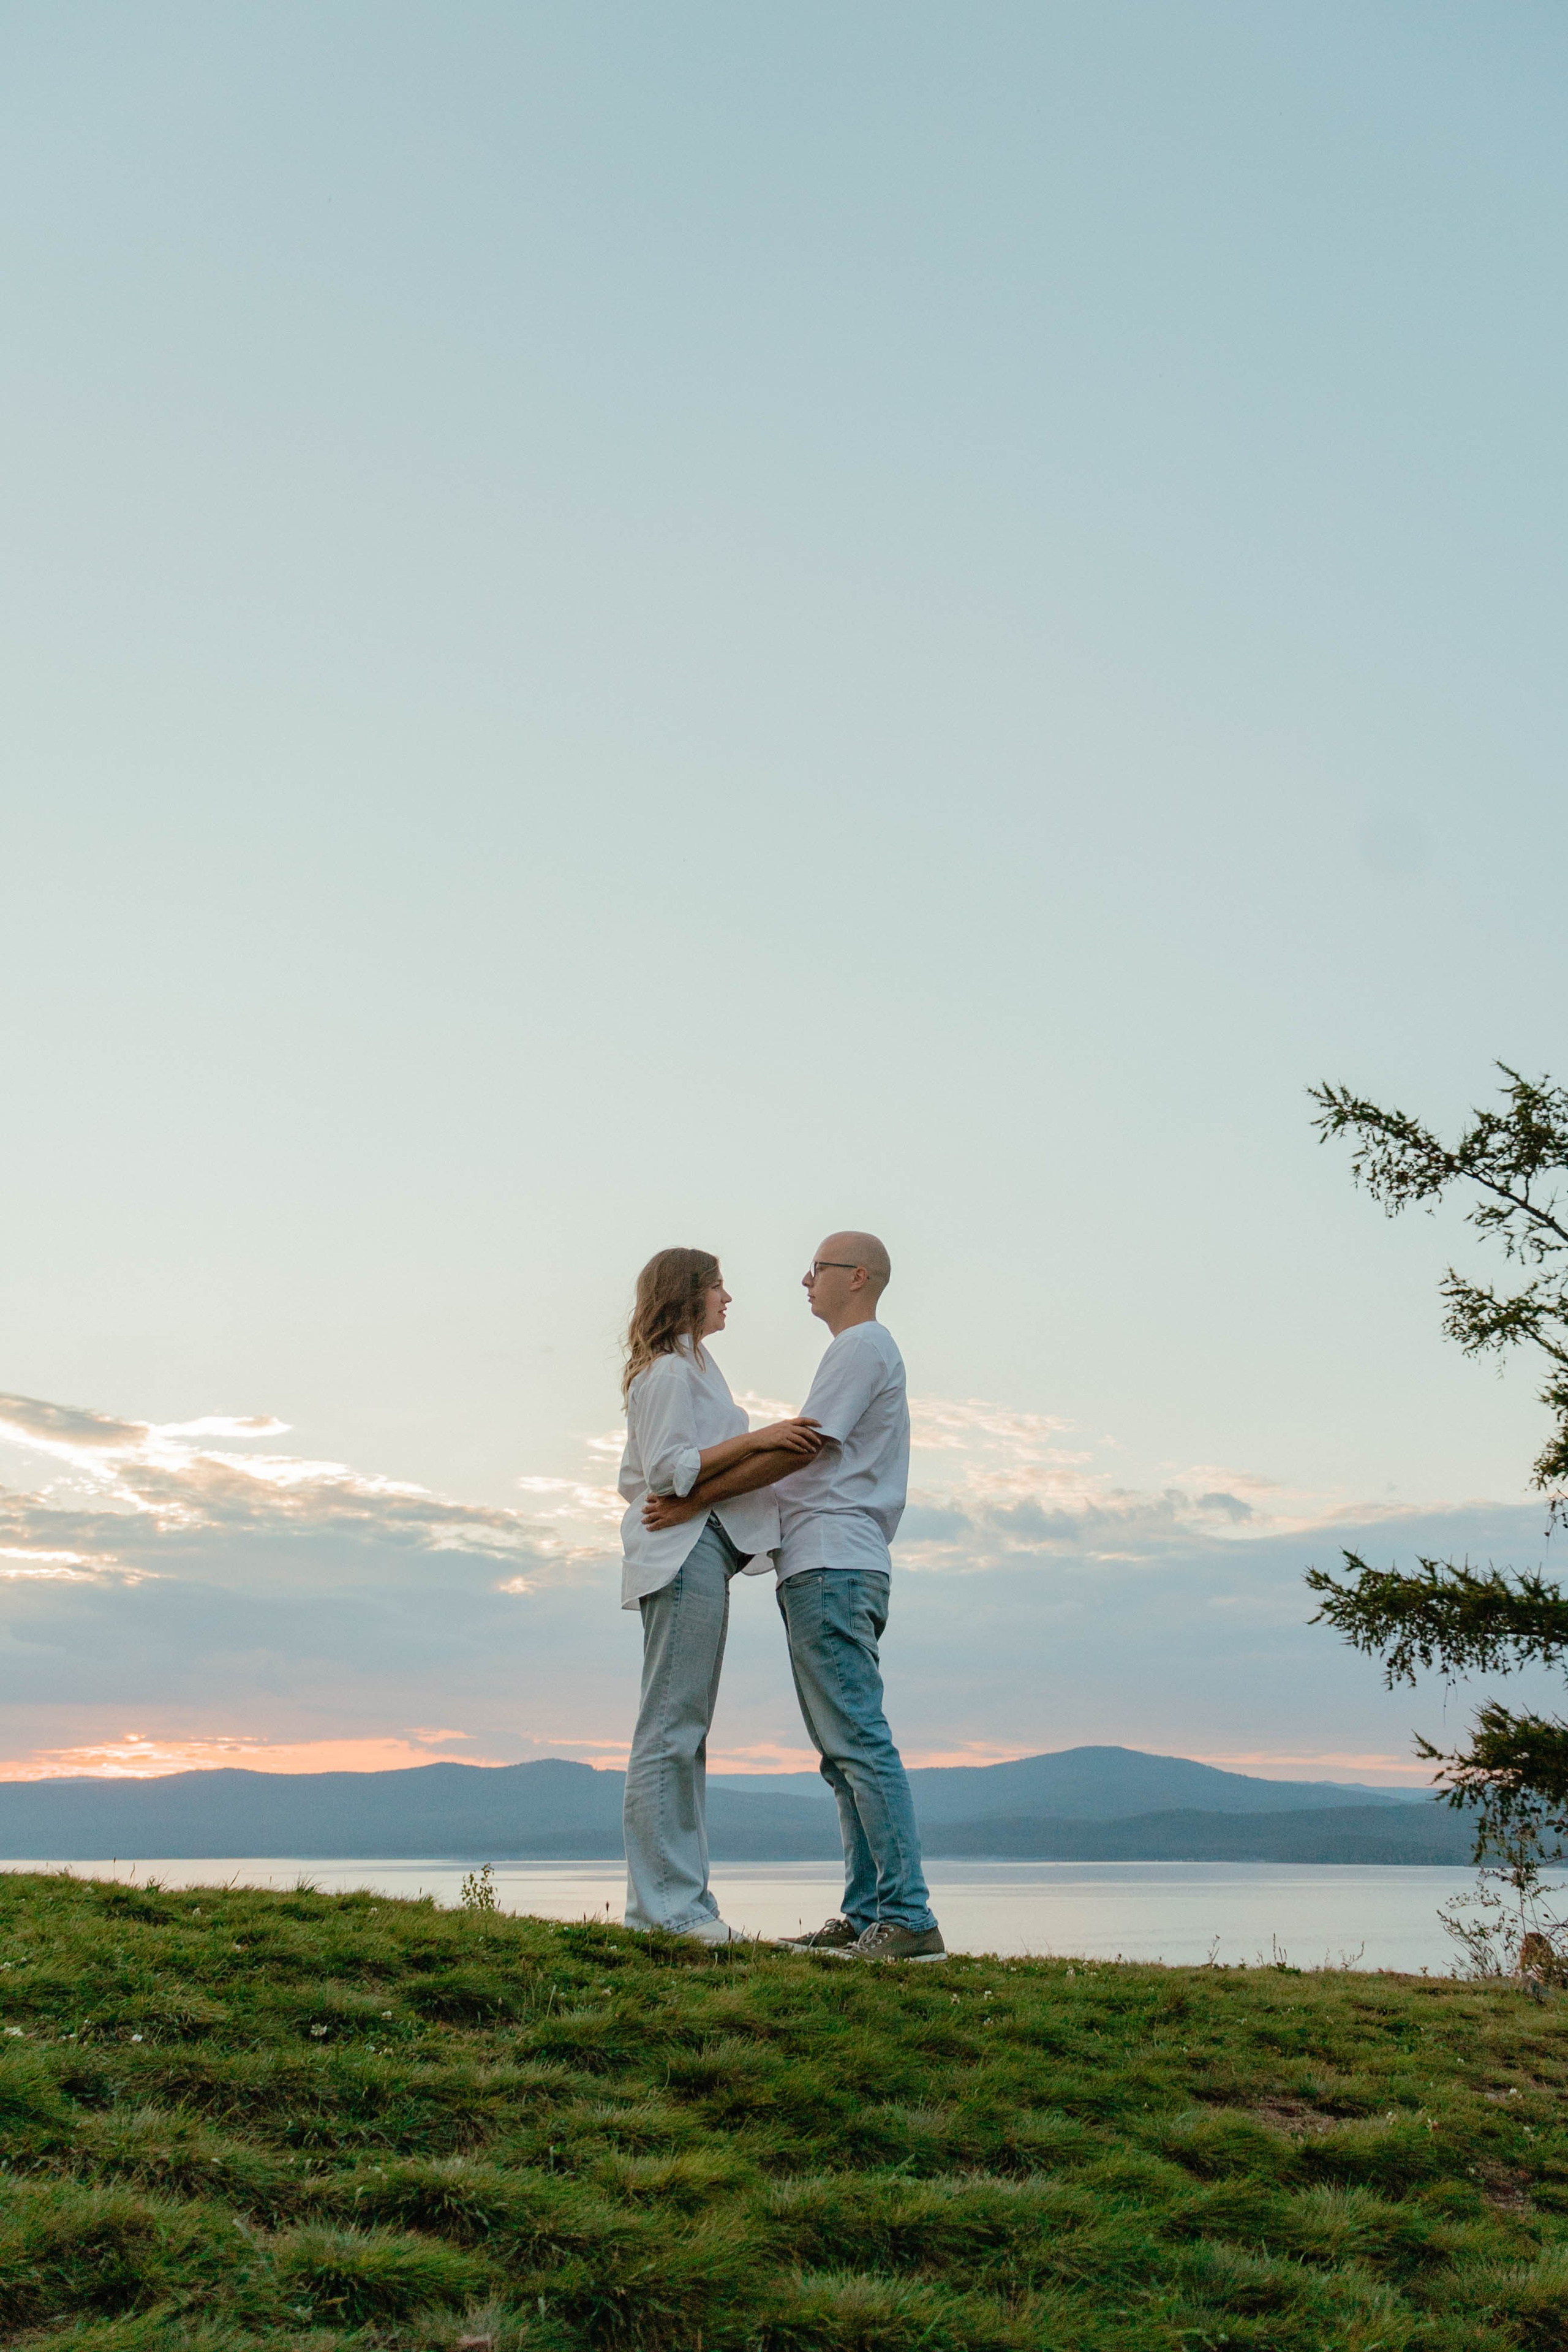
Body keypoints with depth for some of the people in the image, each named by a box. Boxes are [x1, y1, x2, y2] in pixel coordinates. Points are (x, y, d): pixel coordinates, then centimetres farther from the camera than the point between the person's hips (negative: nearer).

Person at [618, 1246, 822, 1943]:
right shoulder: (672, 1370, -6)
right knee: (670, 1731, -10)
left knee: (683, 1734, 8)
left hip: (696, 1557, 11)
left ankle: (676, 1900, 11)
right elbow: (670, 1470, -17)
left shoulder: (681, 1369, 26)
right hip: (686, 1553, -11)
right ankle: (663, 1901, -9)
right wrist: (755, 1438, -18)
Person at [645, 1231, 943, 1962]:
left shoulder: (863, 1346, -5)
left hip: (832, 1570, -11)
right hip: (827, 1570, 11)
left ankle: (908, 1917, -13)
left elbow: (802, 1448, -13)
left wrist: (696, 1497, -12)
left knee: (860, 1741, -12)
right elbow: (815, 1462, 23)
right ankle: (865, 1914, 11)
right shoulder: (862, 1353, 27)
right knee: (845, 1752, 9)